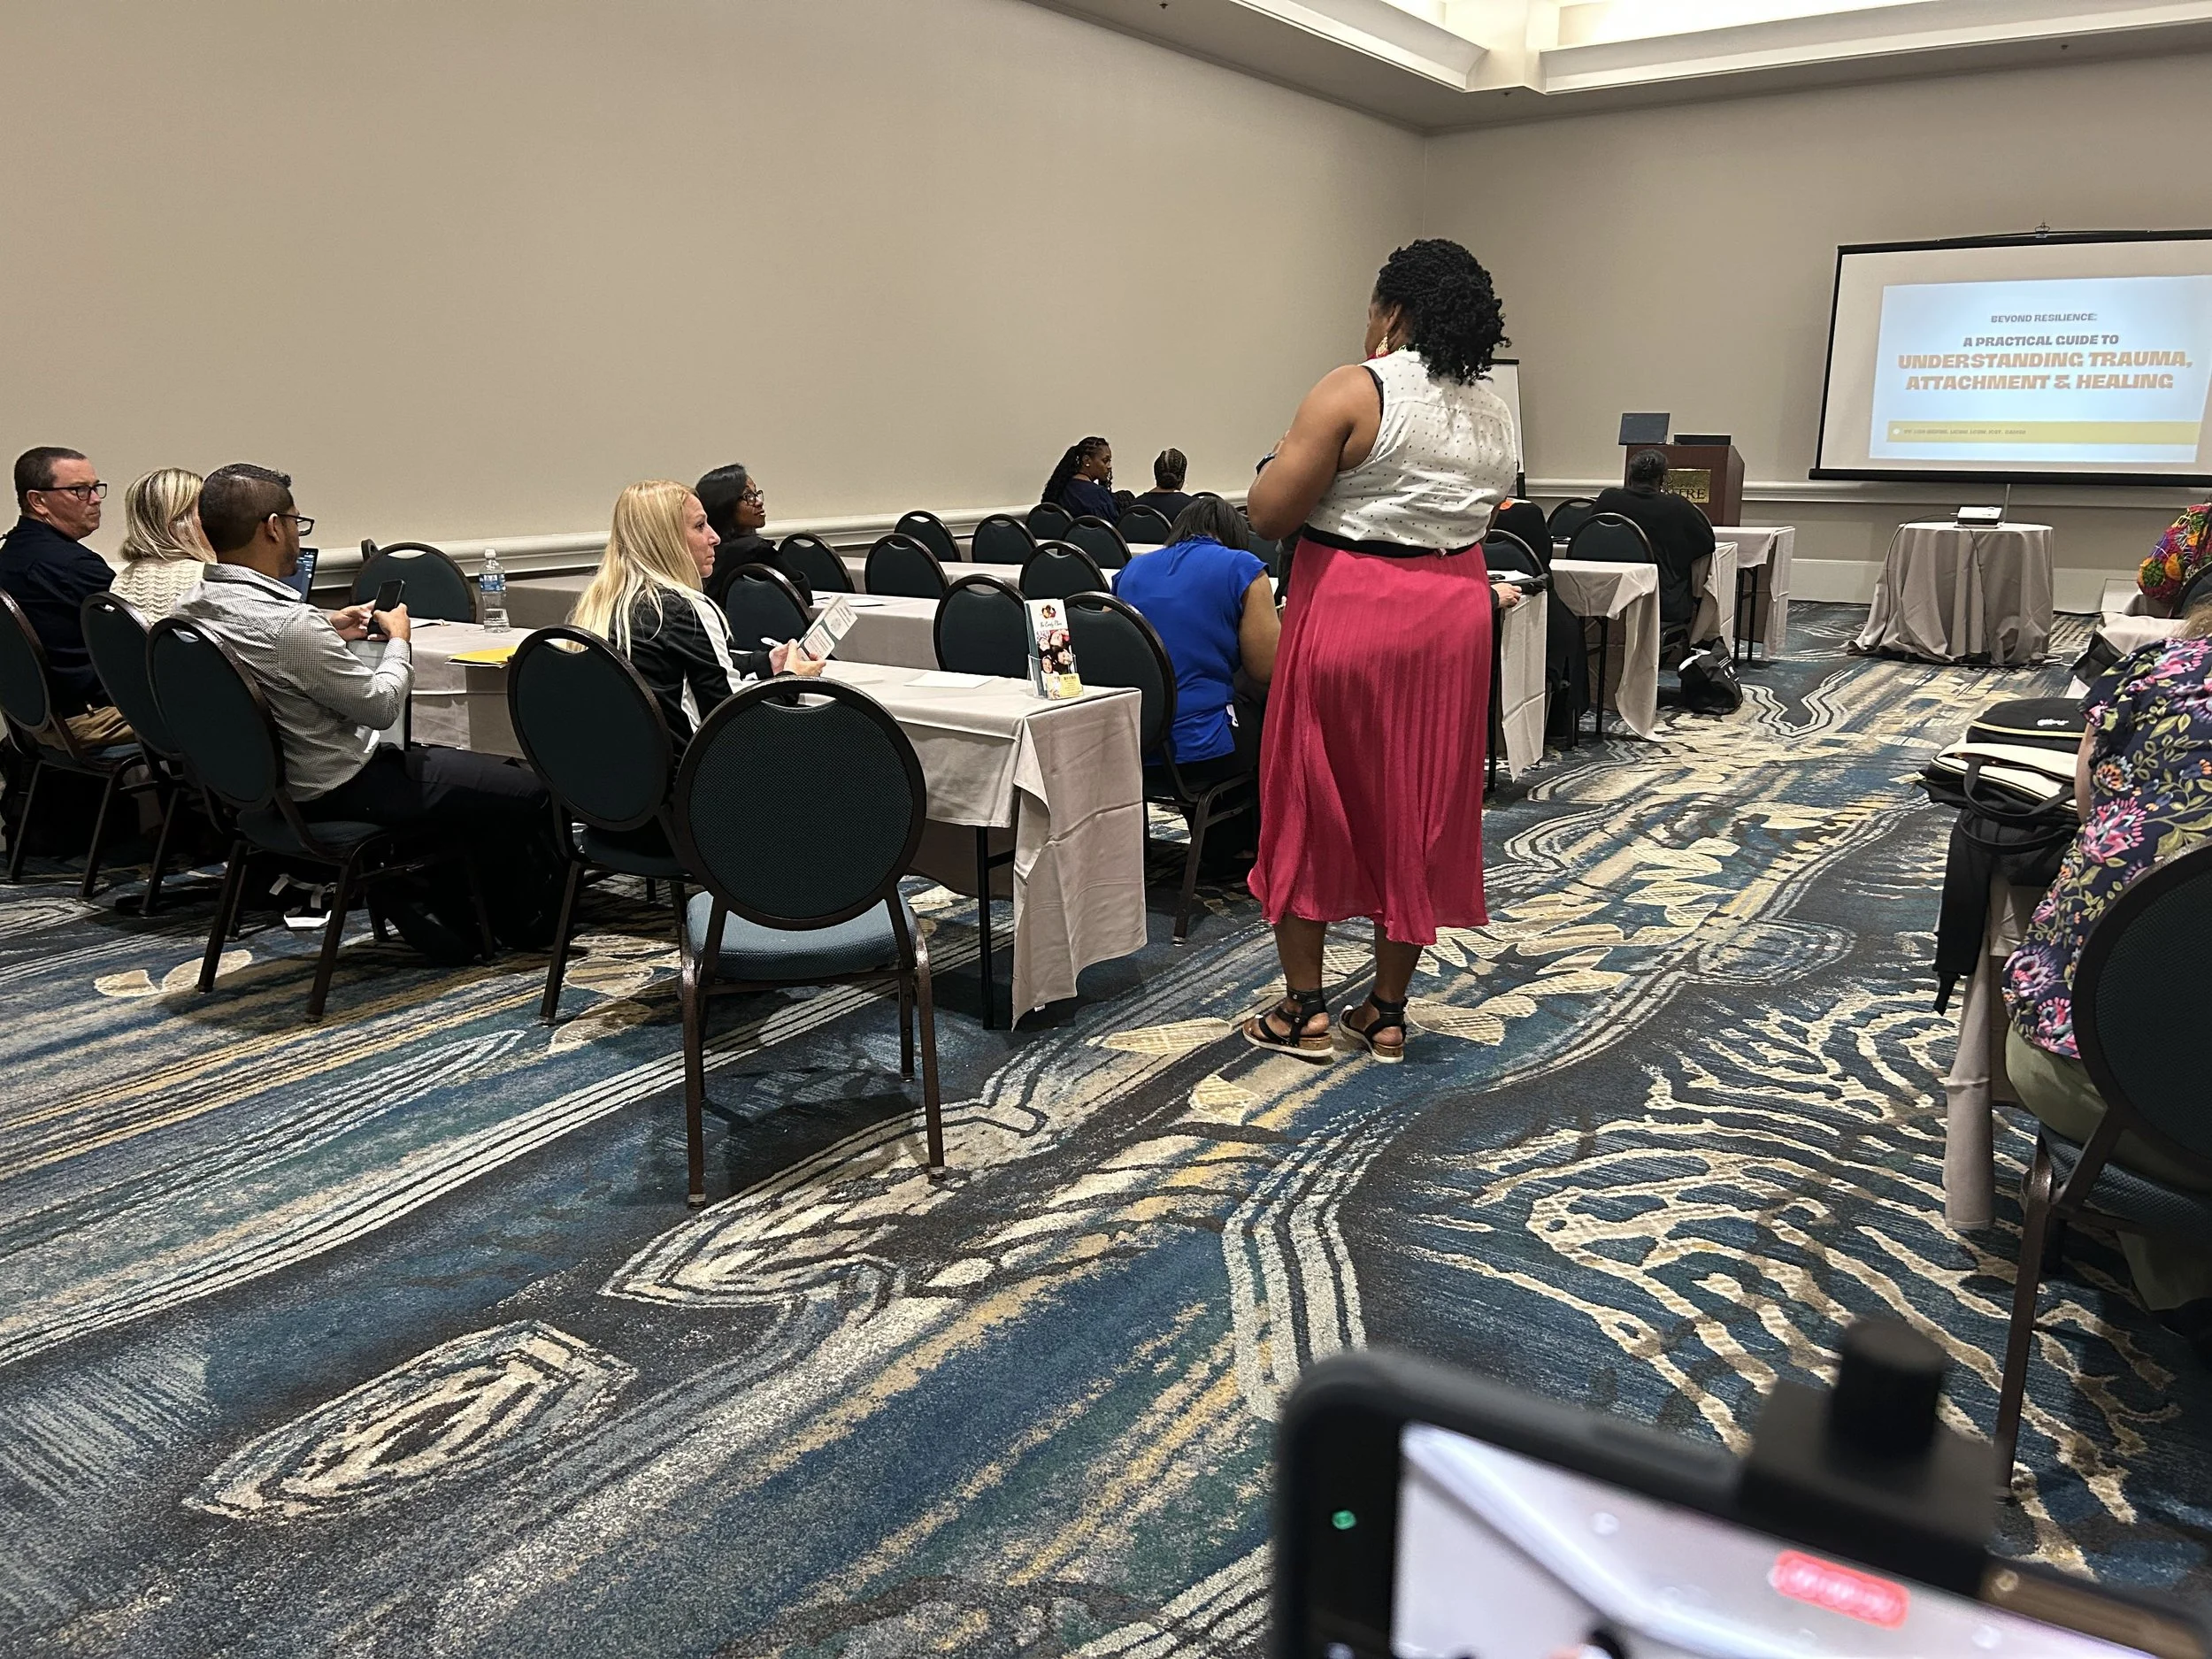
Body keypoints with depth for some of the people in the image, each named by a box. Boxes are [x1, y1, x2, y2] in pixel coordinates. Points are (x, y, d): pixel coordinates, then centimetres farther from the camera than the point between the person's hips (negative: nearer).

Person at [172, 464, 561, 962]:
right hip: (337, 790, -10)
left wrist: (328, 628, 14)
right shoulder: (289, 625, -31)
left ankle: (436, 920, 27)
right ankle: (526, 925, 22)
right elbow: (381, 704, -18)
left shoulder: (191, 606, -3)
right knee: (526, 791, -1)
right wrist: (399, 639, -2)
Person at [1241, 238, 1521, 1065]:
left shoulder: (1353, 391, -12)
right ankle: (1386, 1013, 19)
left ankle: (1304, 1011, 13)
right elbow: (1468, 514, 15)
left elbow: (1268, 513, -14)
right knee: (1415, 810, 11)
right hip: (1451, 619, 6)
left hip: (1349, 610, -6)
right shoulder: (1494, 416, 9)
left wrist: (1294, 452, 3)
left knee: (1310, 803, 7)